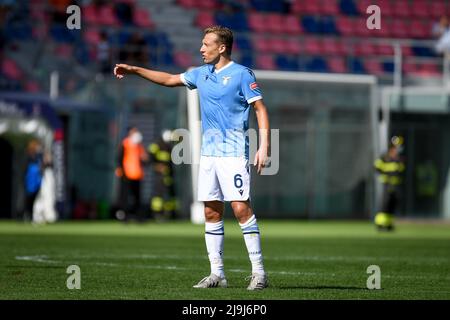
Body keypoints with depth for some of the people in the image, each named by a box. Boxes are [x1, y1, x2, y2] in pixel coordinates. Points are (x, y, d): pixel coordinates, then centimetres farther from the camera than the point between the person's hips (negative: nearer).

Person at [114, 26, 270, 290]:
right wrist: (134, 70, 24)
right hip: (208, 152, 7)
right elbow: (170, 79, 27)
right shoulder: (202, 74, 14)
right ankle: (217, 273, 9)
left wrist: (264, 147, -16)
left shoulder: (242, 74, -6)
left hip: (234, 153, -7)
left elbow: (261, 109, -8)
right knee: (212, 212, 5)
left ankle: (259, 272, -9)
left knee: (241, 209, -13)